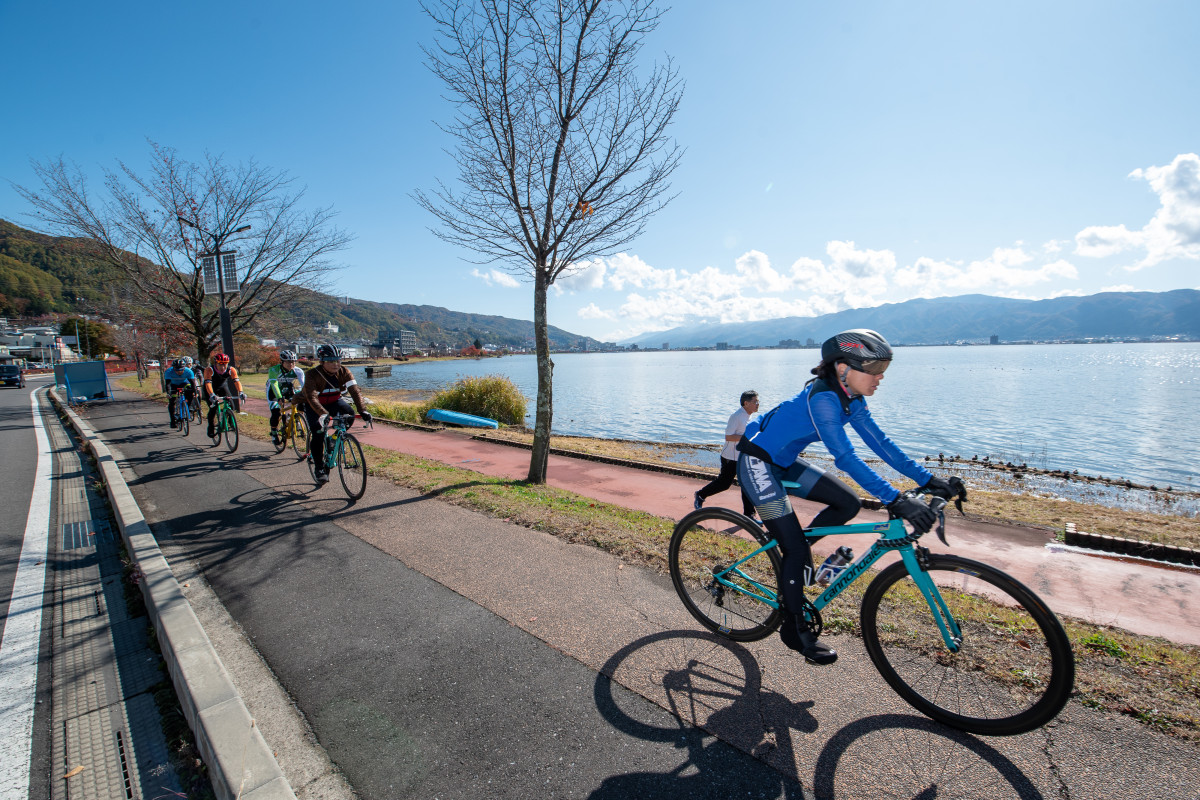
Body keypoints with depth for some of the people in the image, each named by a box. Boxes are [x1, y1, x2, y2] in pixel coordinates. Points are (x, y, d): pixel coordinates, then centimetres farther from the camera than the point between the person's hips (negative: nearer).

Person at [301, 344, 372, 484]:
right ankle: (319, 468, 1)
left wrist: (362, 410, -45)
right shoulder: (312, 374, -27)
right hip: (314, 406, -2)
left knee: (349, 413, -28)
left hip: (334, 401, 3)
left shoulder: (344, 372, -19)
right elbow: (312, 397, -38)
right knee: (318, 433, -18)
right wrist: (323, 414, -55)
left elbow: (355, 391, -29)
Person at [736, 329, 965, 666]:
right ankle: (794, 628, 14)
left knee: (848, 504, 1)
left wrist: (929, 480, -3)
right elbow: (846, 458, -35)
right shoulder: (823, 398, -29)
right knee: (796, 549, -6)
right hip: (758, 464, -9)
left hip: (785, 462, 9)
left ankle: (794, 556, 19)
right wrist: (896, 501, -38)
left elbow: (880, 443, 1)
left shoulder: (851, 399, -1)